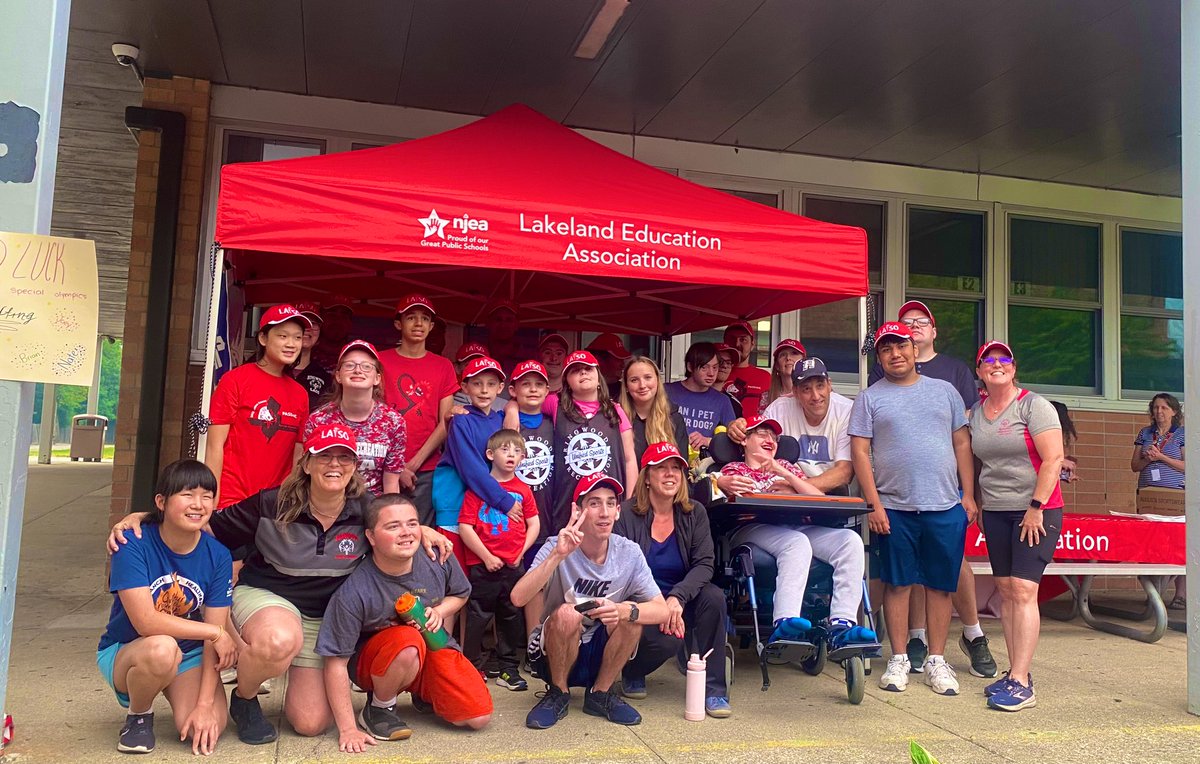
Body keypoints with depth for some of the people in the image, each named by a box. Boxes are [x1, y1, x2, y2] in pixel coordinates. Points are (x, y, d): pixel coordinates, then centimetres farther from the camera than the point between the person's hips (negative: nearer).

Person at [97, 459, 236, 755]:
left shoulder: (218, 556, -12)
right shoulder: (133, 544, -21)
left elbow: (215, 638, -13)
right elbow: (146, 622, -28)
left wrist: (205, 704, -21)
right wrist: (216, 633, -23)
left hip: (189, 655, 3)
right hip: (124, 653, -3)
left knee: (207, 729, -22)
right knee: (161, 648, -38)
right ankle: (138, 716, -4)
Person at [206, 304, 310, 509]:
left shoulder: (300, 394, 7)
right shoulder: (234, 380, -3)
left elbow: (297, 455, 10)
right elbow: (215, 445, -6)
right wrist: (211, 502, -10)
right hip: (231, 500, -3)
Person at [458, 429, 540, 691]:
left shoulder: (523, 490, 7)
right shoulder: (478, 488, -3)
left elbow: (534, 524, 10)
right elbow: (465, 527, -7)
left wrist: (521, 551, -3)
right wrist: (487, 557, -10)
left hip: (513, 566, 3)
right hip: (482, 565, -3)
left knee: (512, 617, 11)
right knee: (478, 618, 4)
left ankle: (508, 668, 23)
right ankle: (473, 667, 18)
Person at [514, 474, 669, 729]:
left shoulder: (629, 553, -11)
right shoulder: (557, 548, -19)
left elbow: (662, 611, -15)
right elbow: (518, 598, -33)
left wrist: (625, 611, -35)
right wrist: (557, 555, -45)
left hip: (599, 653, 3)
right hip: (552, 654, -2)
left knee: (631, 614, -23)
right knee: (567, 614, -32)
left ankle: (600, 694, -2)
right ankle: (558, 694, -6)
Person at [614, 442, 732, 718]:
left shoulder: (694, 513, 2)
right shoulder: (626, 515, -10)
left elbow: (704, 564, -10)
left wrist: (678, 597, -28)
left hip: (682, 600, 4)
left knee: (714, 596, -27)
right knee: (666, 640, -32)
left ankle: (713, 689, -15)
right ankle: (632, 673, 6)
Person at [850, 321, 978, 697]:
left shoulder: (945, 391, 12)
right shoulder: (870, 398, 4)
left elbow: (962, 444, 11)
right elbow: (860, 452, -1)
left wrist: (969, 496, 4)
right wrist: (873, 504, -8)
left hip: (946, 506, 2)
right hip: (895, 508, -2)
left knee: (941, 585, 7)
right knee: (898, 584, 5)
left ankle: (936, 661, 18)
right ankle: (899, 659, 16)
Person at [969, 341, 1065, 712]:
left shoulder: (1033, 405, -6)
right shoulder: (975, 412, 11)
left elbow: (1053, 460, -12)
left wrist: (1035, 508, -16)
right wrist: (977, 502, 12)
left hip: (1036, 511, -6)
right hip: (995, 511, 6)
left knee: (1023, 590, -12)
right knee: (1005, 591, 6)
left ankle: (1021, 683, -11)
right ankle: (1017, 671, 14)